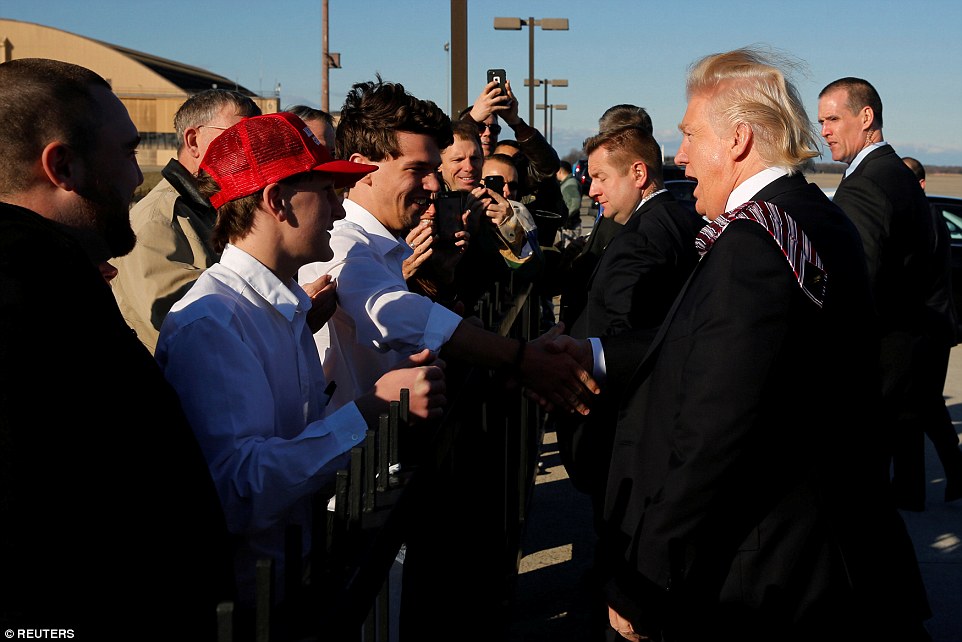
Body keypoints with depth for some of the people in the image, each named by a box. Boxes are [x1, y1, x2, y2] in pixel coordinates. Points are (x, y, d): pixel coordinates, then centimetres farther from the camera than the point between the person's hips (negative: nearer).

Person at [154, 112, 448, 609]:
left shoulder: (286, 307, 10)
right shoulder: (207, 323, -21)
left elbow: (305, 436, 8)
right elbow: (238, 490, -31)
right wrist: (372, 409, -28)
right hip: (241, 591, -8)